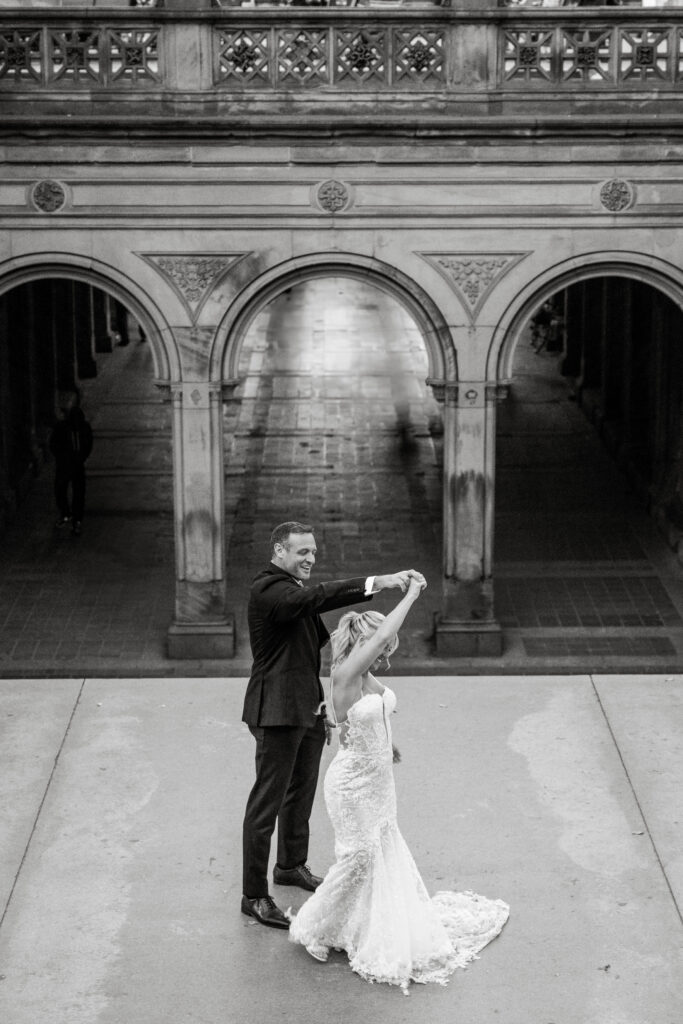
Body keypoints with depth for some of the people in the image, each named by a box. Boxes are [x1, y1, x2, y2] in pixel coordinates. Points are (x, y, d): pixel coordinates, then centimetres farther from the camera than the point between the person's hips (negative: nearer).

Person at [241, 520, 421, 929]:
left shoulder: (293, 590, 15)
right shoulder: (268, 589, -18)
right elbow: (316, 597, -38)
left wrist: (322, 708, 22)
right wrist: (374, 584, -45)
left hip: (307, 711, 10)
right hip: (278, 713, -10)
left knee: (302, 792, 24)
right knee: (267, 803, -4)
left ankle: (292, 865, 43)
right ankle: (254, 896, 2)